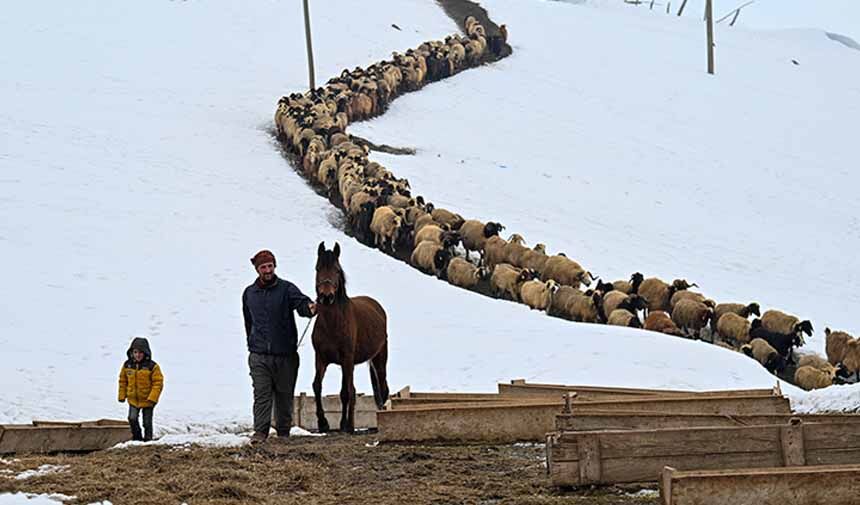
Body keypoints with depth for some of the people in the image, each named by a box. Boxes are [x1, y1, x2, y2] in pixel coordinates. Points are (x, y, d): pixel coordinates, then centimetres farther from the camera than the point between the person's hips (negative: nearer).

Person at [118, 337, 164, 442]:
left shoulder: (152, 366, -14)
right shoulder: (127, 365, -2)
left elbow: (158, 383, -12)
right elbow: (123, 381, 9)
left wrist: (152, 398, -19)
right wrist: (122, 396, 8)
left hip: (147, 400, -3)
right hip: (133, 399, 3)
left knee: (147, 422, 7)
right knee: (132, 419, -9)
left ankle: (148, 440, 21)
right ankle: (137, 438, 10)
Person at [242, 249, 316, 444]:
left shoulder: (286, 289, -1)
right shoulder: (249, 293, 10)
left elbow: (301, 302, -19)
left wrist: (310, 308, -41)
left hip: (285, 354, -1)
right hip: (258, 356, 1)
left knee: (284, 394, 8)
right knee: (261, 393, -7)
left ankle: (284, 431, 19)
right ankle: (260, 431, -8)